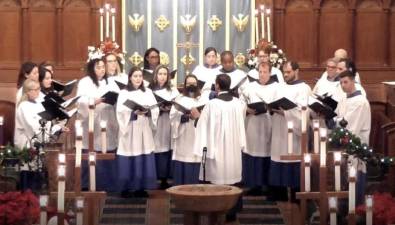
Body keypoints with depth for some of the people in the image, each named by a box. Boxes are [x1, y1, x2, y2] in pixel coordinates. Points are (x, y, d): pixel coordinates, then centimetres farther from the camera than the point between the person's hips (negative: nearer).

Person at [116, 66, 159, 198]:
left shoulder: (148, 92, 12)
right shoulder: (124, 93, 2)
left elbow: (155, 109, 3)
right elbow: (121, 111, -10)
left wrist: (147, 112, -17)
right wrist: (134, 113, -24)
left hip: (144, 131, 3)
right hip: (129, 130, -3)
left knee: (144, 159, 1)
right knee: (129, 160, -4)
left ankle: (140, 188, 8)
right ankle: (126, 188, 2)